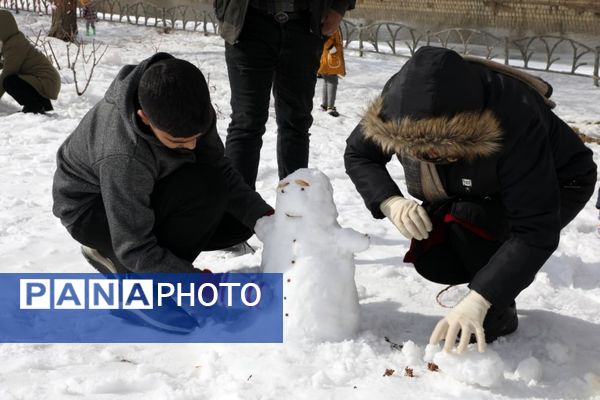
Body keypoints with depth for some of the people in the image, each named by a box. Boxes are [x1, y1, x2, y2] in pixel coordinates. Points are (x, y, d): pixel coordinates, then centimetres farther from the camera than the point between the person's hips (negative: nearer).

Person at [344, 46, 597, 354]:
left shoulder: (515, 121, -42)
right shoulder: (399, 102, -28)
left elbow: (536, 232, -40)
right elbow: (357, 155, -10)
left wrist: (477, 300, -48)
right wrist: (390, 202, -30)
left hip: (558, 183, -5)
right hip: (482, 190, 5)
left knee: (467, 222, -32)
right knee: (432, 260, -15)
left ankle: (499, 312, -8)